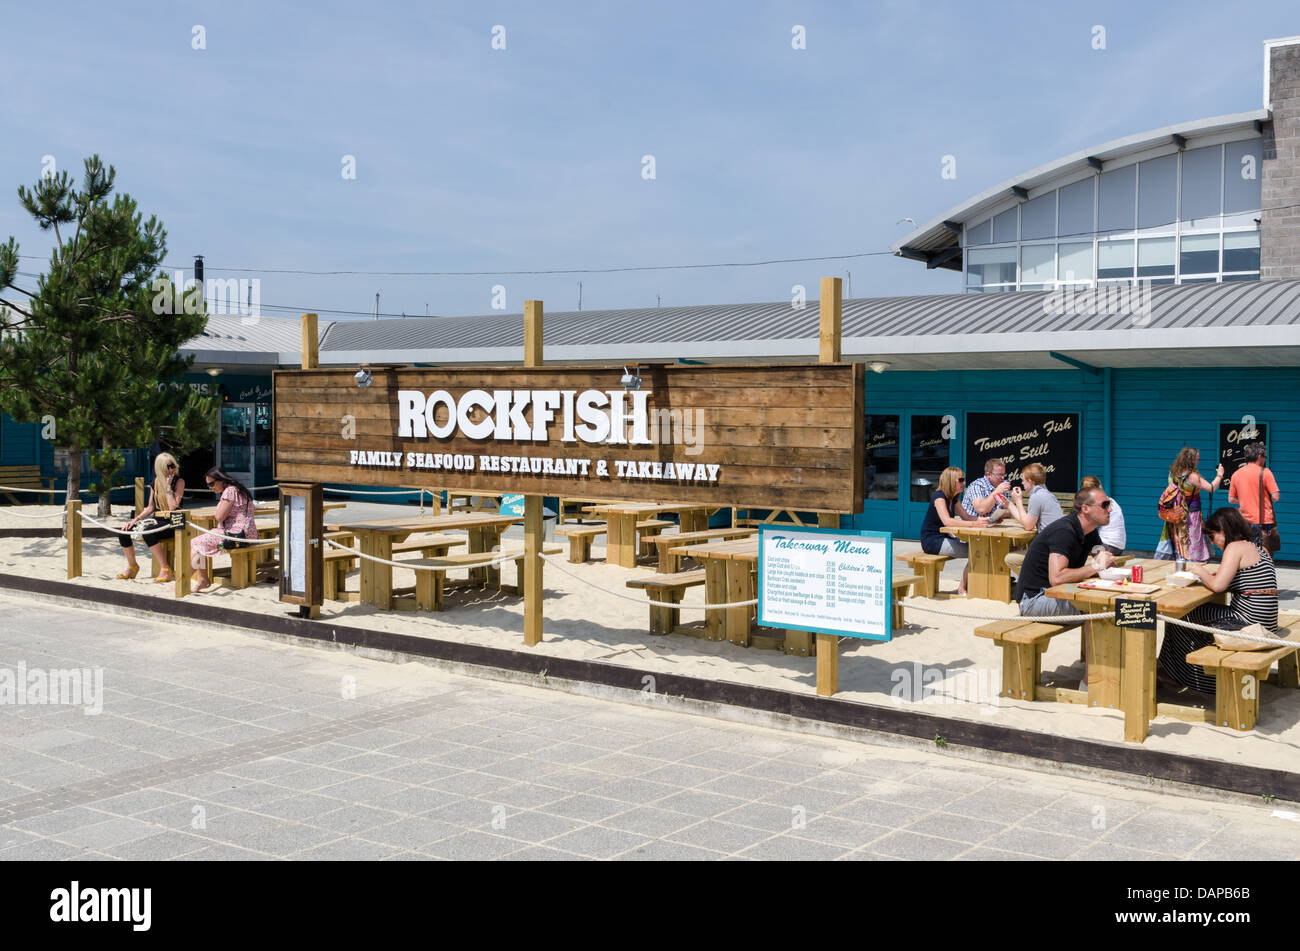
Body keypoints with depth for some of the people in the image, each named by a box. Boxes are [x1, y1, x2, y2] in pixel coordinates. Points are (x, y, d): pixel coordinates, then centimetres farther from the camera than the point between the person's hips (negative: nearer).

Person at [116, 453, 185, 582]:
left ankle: (166, 569, -21)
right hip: (156, 519, 6)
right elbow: (150, 508, 15)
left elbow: (173, 507, -16)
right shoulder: (155, 483, 12)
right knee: (124, 531, -8)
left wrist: (168, 486, -15)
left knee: (148, 533, -34)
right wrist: (135, 520, 2)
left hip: (171, 523, -6)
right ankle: (132, 567, 10)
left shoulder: (179, 482, -5)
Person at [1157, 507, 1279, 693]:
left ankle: (1175, 674, 22)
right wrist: (1215, 574, 12)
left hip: (1249, 622, -9)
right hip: (1264, 625, 9)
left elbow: (1217, 586, -20)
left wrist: (1201, 573, -1)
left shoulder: (1236, 547, -12)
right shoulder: (1259, 548, 14)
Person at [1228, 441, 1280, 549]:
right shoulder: (1265, 472, -9)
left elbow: (1231, 499, 11)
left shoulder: (1236, 474, 6)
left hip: (1245, 521, 5)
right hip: (1264, 521, -5)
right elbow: (1275, 497, -11)